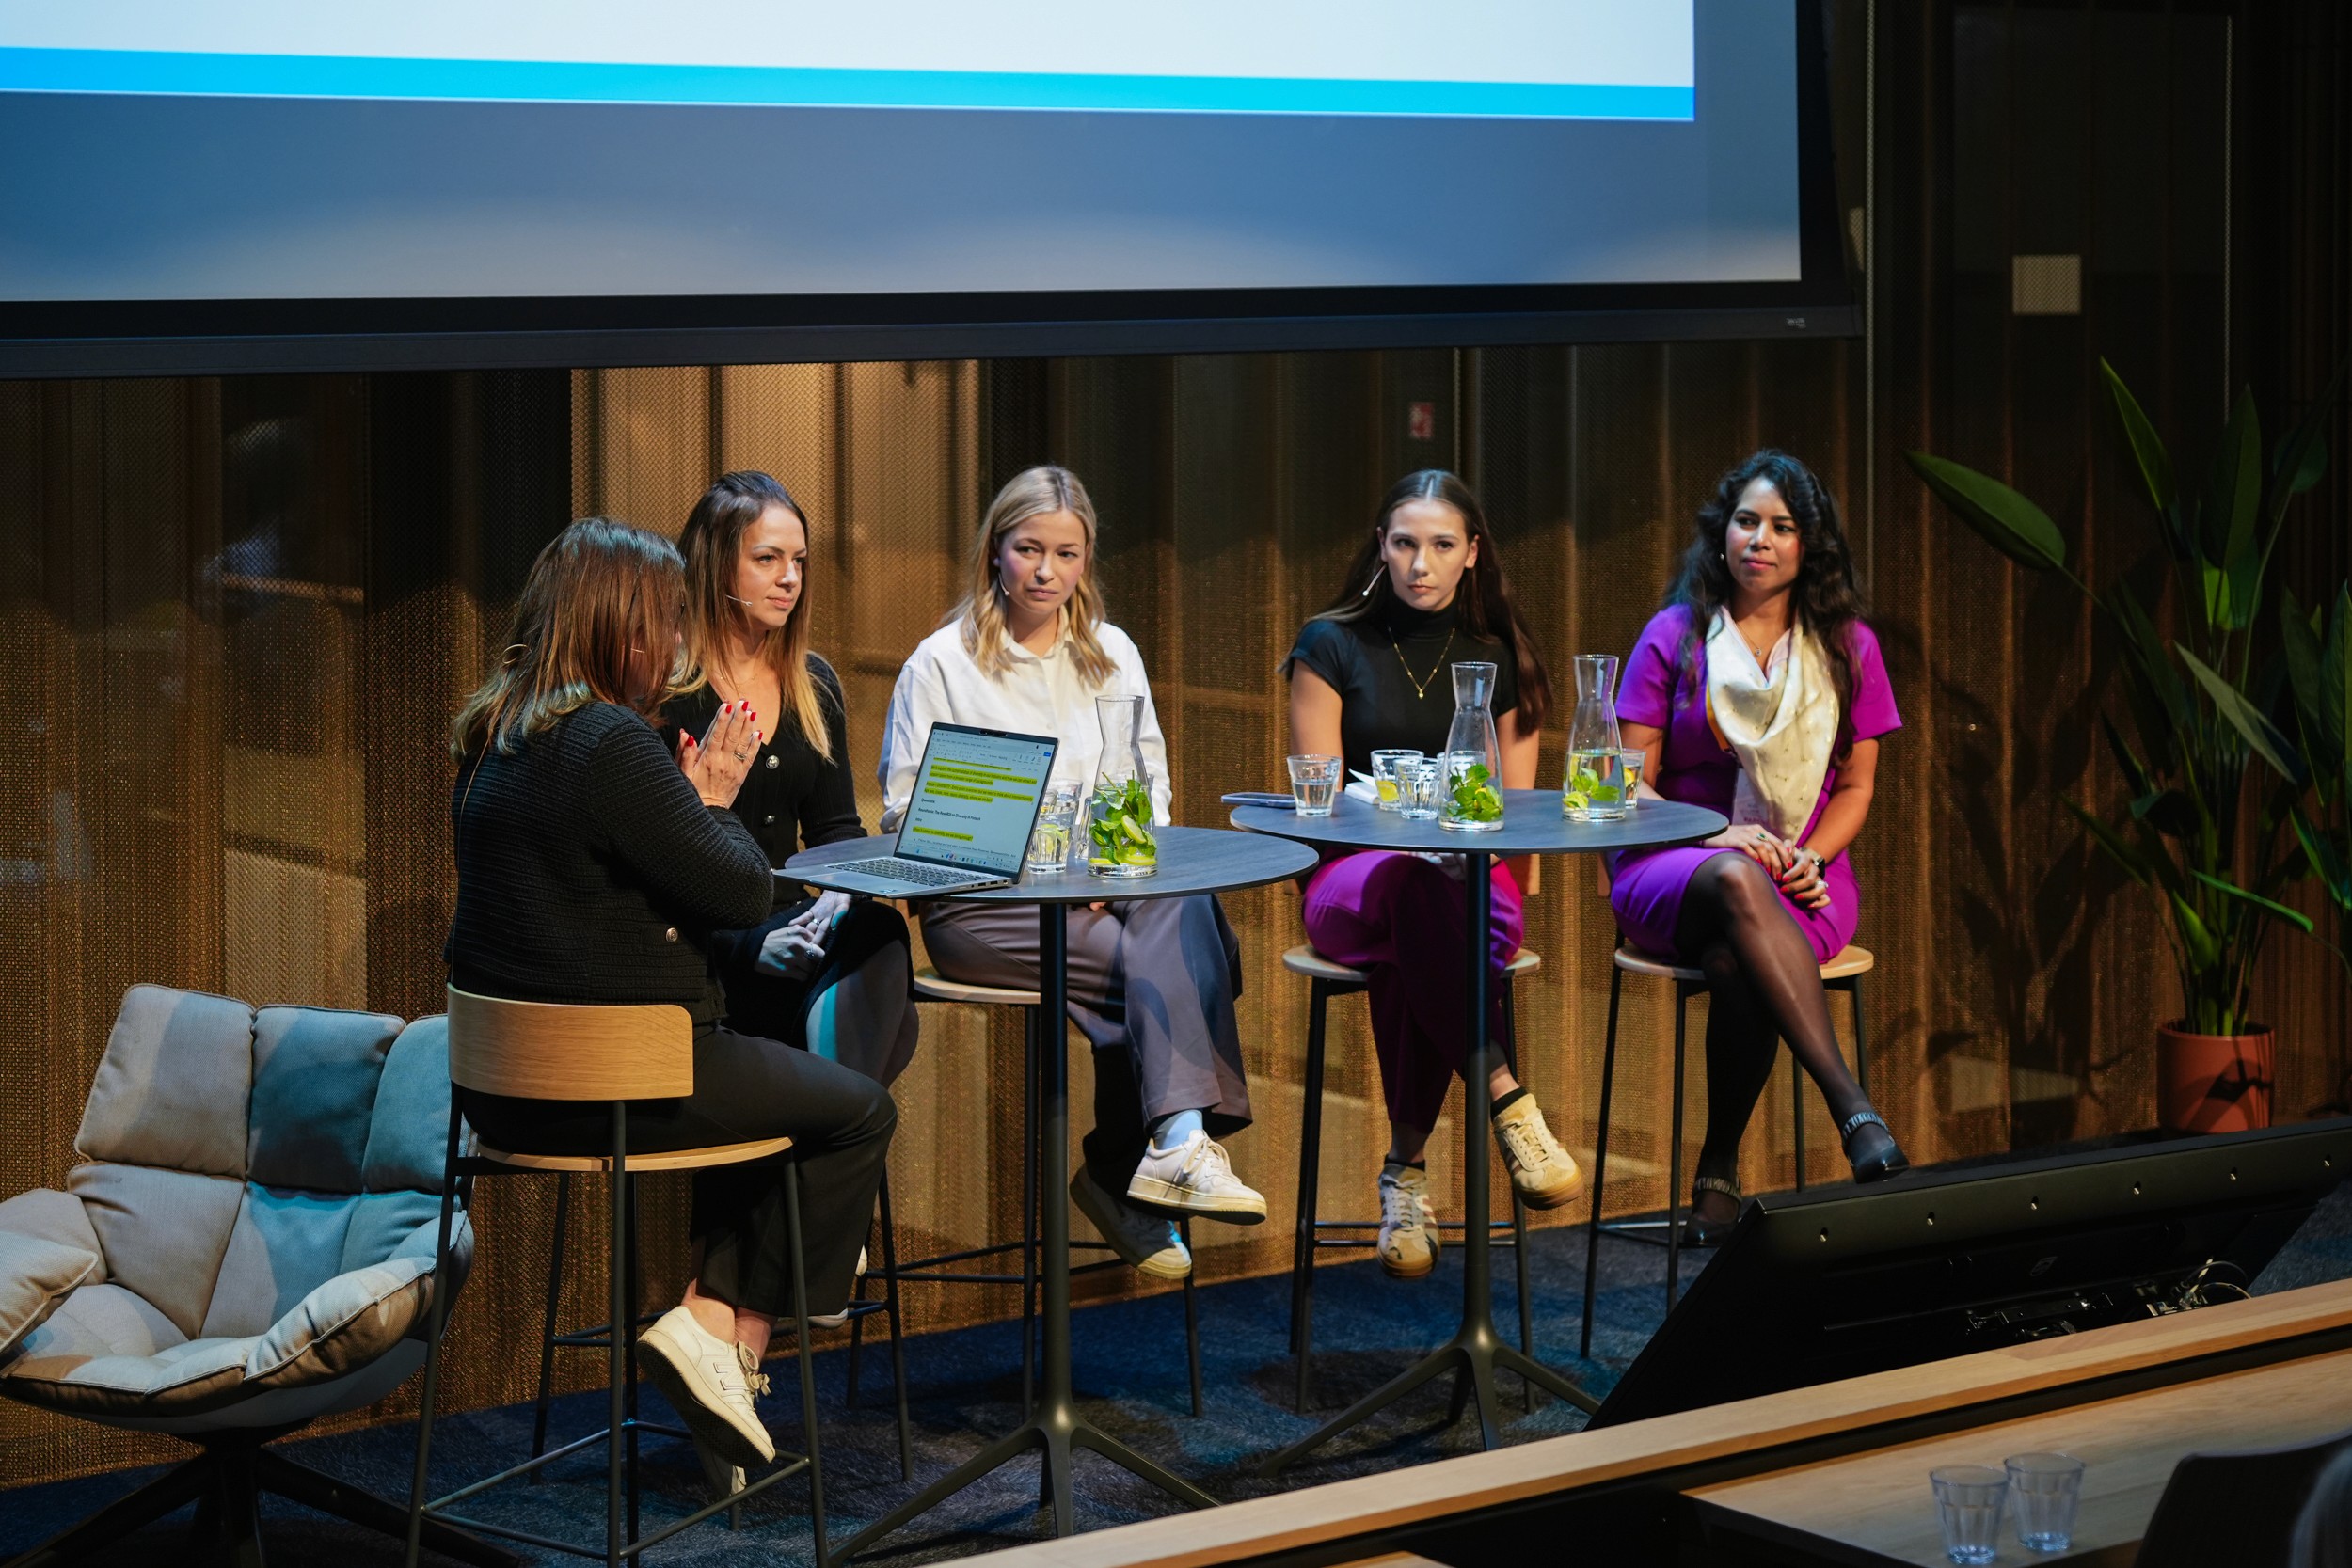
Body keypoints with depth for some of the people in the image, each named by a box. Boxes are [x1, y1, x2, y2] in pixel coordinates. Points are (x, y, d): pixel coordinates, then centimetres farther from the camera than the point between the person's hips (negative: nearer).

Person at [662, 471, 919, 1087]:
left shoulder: (814, 685, 16)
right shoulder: (664, 692, -6)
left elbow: (836, 828, 19)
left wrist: (840, 894, -6)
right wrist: (746, 946, -23)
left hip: (786, 923, 6)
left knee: (877, 935, -29)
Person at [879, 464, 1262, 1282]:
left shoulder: (1113, 656, 19)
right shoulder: (941, 664, 5)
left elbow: (1152, 785, 15)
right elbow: (904, 811, 0)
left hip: (1109, 888, 3)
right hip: (980, 905, -3)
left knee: (1187, 909, -33)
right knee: (1152, 966, -31)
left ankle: (1177, 1139, -42)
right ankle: (1180, 1141, -27)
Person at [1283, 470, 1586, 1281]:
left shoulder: (1498, 659, 14)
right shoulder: (1331, 647, 7)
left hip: (1473, 879, 1)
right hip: (1351, 876, -1)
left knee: (1410, 955, -39)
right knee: (1416, 886, -42)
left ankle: (1407, 1167, -30)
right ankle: (1508, 1101, -44)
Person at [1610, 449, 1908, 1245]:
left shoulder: (1847, 646, 9)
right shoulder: (1673, 636, 4)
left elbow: (1856, 786, 12)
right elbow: (1630, 785, 1)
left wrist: (1812, 858, -9)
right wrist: (1716, 835, -18)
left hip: (1802, 881, 1)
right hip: (1672, 872, -1)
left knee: (1738, 962, -37)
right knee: (1737, 882, -41)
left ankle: (1719, 1172, -23)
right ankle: (1854, 1111, -48)